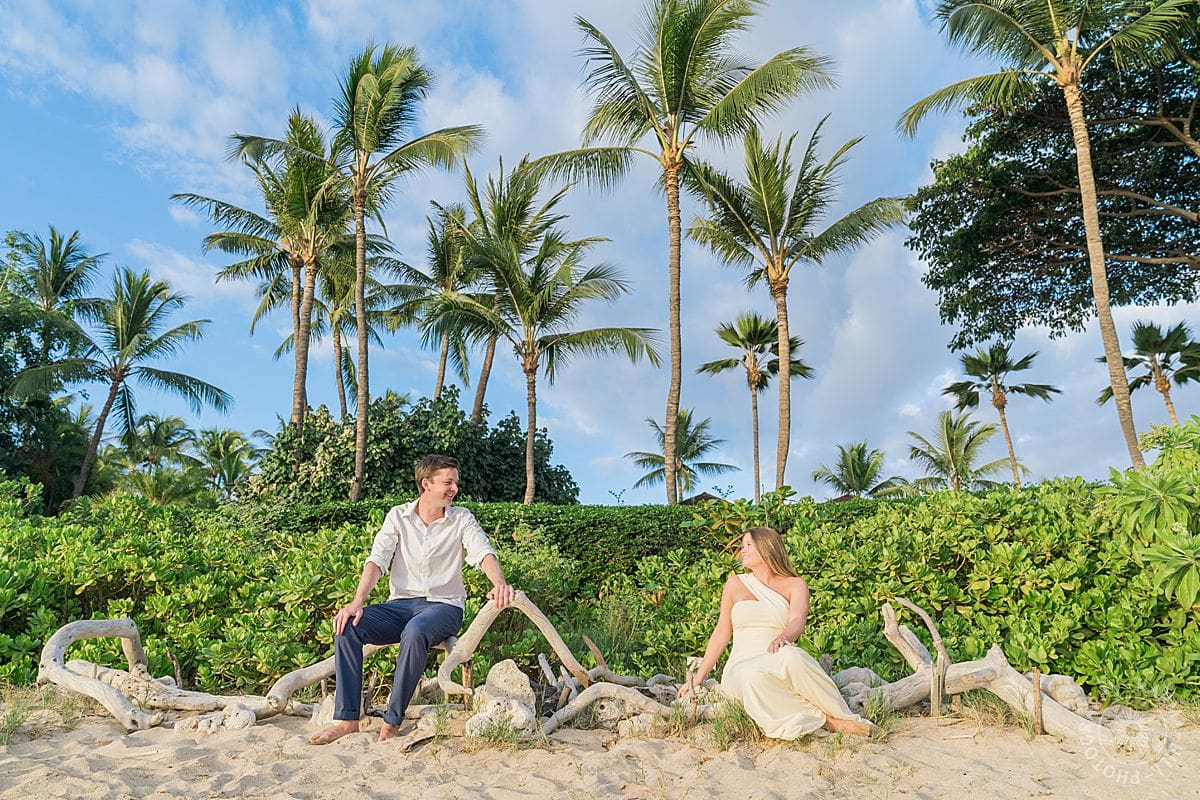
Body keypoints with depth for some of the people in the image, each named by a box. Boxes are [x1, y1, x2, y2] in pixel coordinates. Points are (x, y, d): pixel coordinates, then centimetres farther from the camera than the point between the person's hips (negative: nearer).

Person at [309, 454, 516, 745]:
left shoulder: (461, 519, 1)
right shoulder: (398, 516, 6)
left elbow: (484, 552, -15)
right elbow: (377, 561, -3)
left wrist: (500, 584, -36)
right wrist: (357, 602, -20)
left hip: (444, 605, -2)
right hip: (401, 604, 3)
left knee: (415, 631, -36)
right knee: (347, 625, -22)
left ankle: (392, 722, -22)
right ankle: (347, 720, -15)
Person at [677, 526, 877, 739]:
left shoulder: (794, 585, 8)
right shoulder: (735, 584, 14)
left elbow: (798, 622, -11)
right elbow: (721, 634, 17)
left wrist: (783, 638, -35)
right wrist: (698, 678, 14)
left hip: (778, 670, -1)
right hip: (740, 669, 1)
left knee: (790, 656, -37)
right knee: (752, 674, -36)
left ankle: (841, 714, -20)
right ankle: (825, 719, -25)